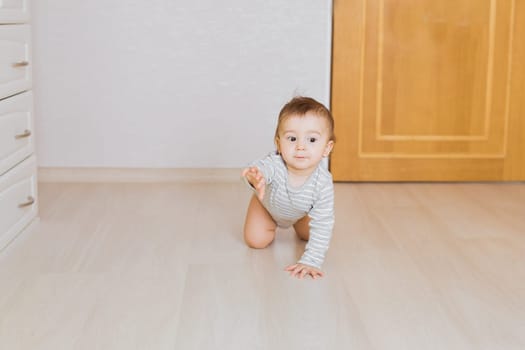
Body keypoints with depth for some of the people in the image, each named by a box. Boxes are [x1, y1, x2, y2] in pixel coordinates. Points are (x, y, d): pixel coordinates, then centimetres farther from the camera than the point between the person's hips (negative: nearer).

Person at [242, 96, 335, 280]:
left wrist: (311, 261, -41)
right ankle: (270, 223, 28)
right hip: (267, 203, -1)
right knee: (256, 241, -6)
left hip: (300, 211, 1)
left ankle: (296, 222, 44)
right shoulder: (274, 164, -46)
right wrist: (256, 177, -95)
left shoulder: (323, 183, -42)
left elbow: (323, 225, -36)